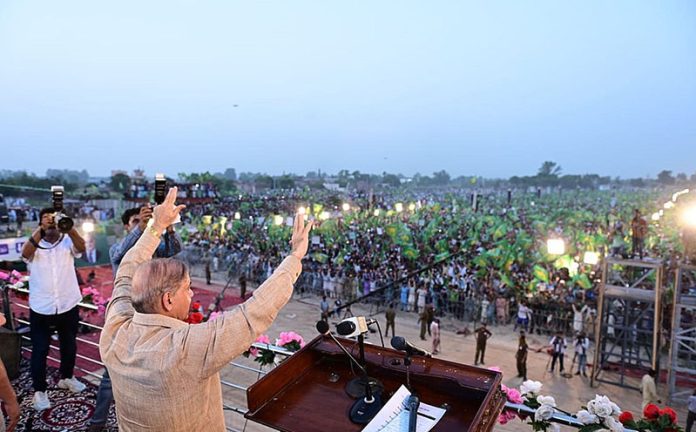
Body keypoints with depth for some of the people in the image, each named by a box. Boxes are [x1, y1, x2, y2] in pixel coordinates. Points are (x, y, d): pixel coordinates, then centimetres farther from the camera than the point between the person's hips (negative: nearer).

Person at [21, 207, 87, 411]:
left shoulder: (67, 242, -2)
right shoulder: (35, 244, -2)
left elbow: (81, 247, -22)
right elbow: (25, 253, -23)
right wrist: (41, 229, -29)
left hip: (68, 305, 1)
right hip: (41, 308, -1)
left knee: (69, 345, 18)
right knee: (40, 350, 6)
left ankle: (66, 378, 39)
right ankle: (39, 390, 20)